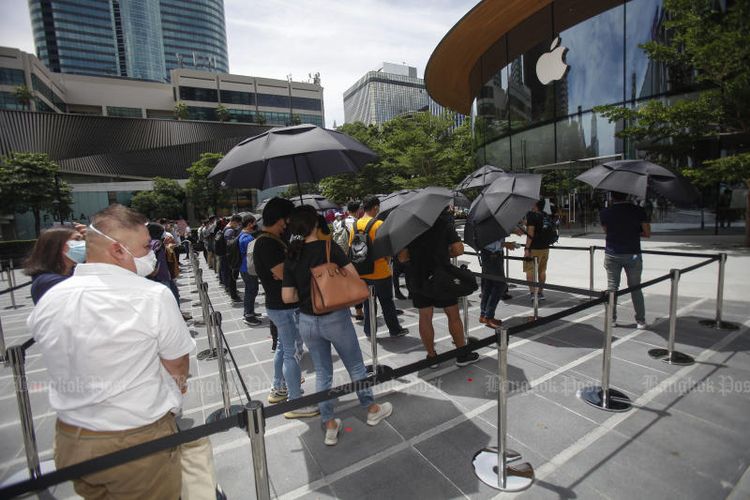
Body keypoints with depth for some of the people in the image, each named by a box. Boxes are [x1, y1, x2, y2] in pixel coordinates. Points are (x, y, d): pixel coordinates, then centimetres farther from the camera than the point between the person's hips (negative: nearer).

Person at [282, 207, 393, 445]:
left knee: (322, 373, 19)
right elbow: (353, 275, -13)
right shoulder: (328, 247, -15)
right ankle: (372, 409, 37)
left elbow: (288, 297, -5)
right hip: (335, 318, -3)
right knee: (356, 366, 18)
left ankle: (330, 426, 29)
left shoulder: (291, 257, -5)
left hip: (307, 322, 4)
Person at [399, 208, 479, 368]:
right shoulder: (444, 219, -6)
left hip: (416, 277, 2)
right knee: (453, 314, 11)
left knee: (425, 317, 11)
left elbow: (402, 257, -4)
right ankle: (463, 354, 22)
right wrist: (444, 253, 8)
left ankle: (431, 356, 20)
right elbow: (458, 249, -10)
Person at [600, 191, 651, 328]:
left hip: (612, 255, 0)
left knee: (612, 287, 8)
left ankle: (611, 319, 13)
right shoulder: (638, 211, -5)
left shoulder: (605, 213, -5)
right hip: (633, 255, 0)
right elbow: (647, 234, -1)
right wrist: (634, 232, 14)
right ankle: (641, 321, 16)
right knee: (635, 288, 9)